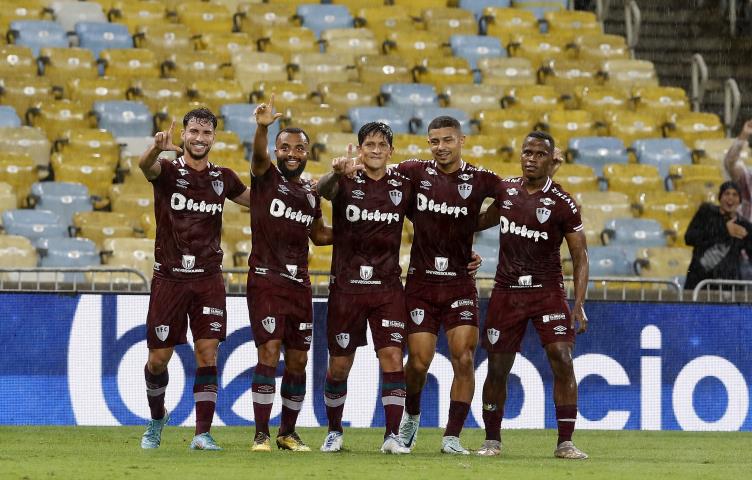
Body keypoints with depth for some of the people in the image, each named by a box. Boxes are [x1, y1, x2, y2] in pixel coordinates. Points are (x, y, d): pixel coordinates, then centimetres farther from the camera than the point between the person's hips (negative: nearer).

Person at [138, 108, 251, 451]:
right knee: (158, 358, 3)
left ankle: (202, 433, -8)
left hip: (208, 279, 2)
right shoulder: (167, 171, -3)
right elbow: (145, 166, -27)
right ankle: (157, 419, 29)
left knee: (208, 354, -8)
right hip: (169, 278, -2)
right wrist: (157, 147, -52)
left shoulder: (222, 178, 9)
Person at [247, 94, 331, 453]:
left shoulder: (311, 194, 15)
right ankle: (261, 434, -9)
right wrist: (262, 127, -45)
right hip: (265, 280, -5)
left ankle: (288, 432, 19)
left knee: (298, 360, 6)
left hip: (299, 285, 5)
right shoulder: (266, 177, -1)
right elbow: (259, 155, -24)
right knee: (269, 352, -13)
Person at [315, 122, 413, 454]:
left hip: (388, 287, 1)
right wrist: (336, 172, -52)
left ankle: (393, 435, -8)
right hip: (346, 286, -1)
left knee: (393, 357, -10)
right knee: (339, 364, 5)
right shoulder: (347, 181, -5)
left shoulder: (403, 186, 4)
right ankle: (334, 431, 23)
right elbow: (323, 189, -28)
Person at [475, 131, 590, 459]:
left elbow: (580, 257, -5)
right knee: (497, 368, 5)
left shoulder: (562, 204, -8)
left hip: (547, 290, -3)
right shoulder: (506, 189, 4)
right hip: (506, 291, 3)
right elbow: (489, 218, 28)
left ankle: (565, 443, -11)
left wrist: (579, 305, -13)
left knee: (562, 359, -16)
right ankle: (492, 440, 20)